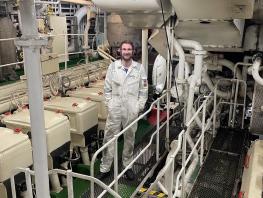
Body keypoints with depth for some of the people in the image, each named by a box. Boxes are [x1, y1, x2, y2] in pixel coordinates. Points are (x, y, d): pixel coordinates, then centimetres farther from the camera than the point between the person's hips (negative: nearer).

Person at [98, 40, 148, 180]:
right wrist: (109, 104, -3)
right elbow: (107, 88, 3)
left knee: (129, 139, 13)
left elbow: (144, 90, 2)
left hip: (131, 110, 0)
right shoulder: (113, 66, 0)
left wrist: (139, 106, -4)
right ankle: (105, 168, 16)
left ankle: (127, 166, 29)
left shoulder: (139, 68, 0)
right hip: (115, 109, 0)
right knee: (109, 138, 4)